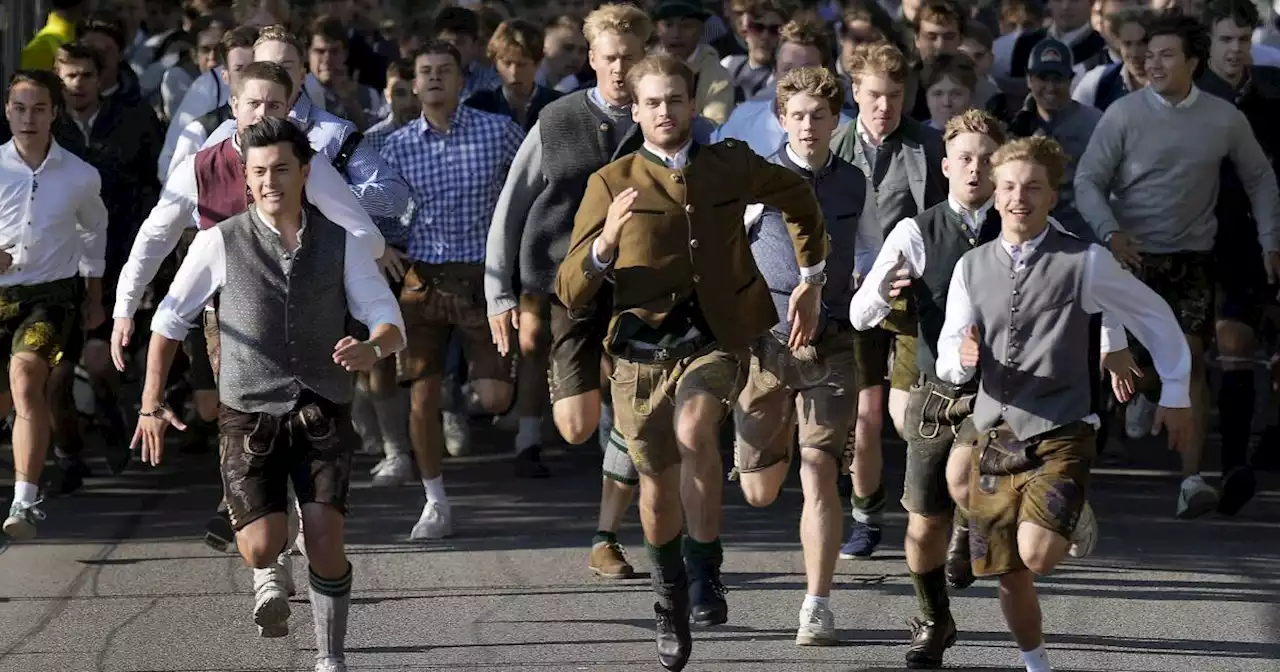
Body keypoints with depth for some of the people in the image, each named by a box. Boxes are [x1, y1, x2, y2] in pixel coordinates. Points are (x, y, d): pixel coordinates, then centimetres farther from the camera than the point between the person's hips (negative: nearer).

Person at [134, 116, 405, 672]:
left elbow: (390, 324, 1)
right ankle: (270, 578, 26)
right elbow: (170, 318, 9)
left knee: (325, 541, -13)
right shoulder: (220, 243, -1)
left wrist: (371, 349, -24)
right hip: (249, 415, -1)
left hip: (321, 414, 1)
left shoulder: (340, 244, 2)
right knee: (261, 549, -12)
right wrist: (151, 403, 5)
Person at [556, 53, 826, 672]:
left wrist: (810, 282, 24)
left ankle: (706, 566, -13)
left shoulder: (729, 166, 5)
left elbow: (798, 198, 26)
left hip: (712, 338, -1)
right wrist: (605, 243, -24)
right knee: (658, 485, 10)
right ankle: (670, 599, 36)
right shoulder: (611, 184, 0)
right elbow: (570, 292, -5)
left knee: (694, 433, -31)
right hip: (641, 347, 1)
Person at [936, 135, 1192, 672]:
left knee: (1036, 556, -24)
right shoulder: (972, 269, 6)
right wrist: (960, 359, -20)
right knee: (1008, 577, 8)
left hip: (1059, 434, -4)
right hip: (993, 434, 4)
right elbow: (948, 363, 4)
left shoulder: (1085, 263, -5)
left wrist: (1176, 393, 9)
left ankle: (1074, 520, 10)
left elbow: (1154, 317, 6)